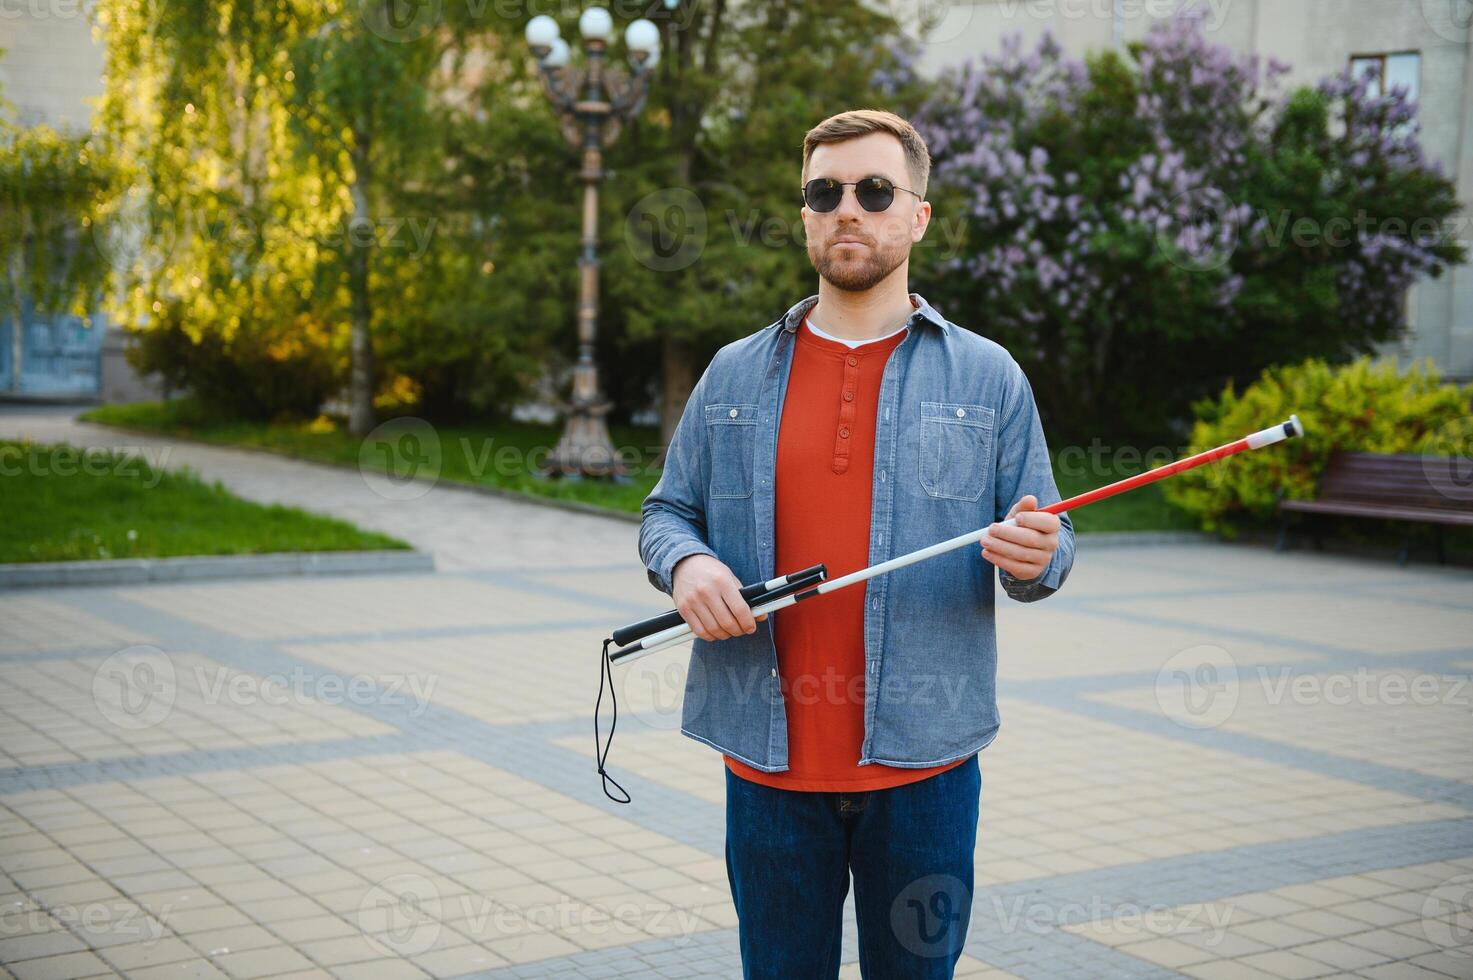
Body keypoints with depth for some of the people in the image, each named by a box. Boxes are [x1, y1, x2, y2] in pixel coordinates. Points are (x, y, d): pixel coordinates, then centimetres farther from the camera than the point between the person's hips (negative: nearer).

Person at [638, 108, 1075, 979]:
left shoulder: (989, 376, 4)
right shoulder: (736, 375, 8)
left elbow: (1045, 544, 5)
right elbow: (666, 512, 13)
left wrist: (1038, 559, -18)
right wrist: (686, 562, -10)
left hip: (923, 764, -1)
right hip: (769, 761, 1)